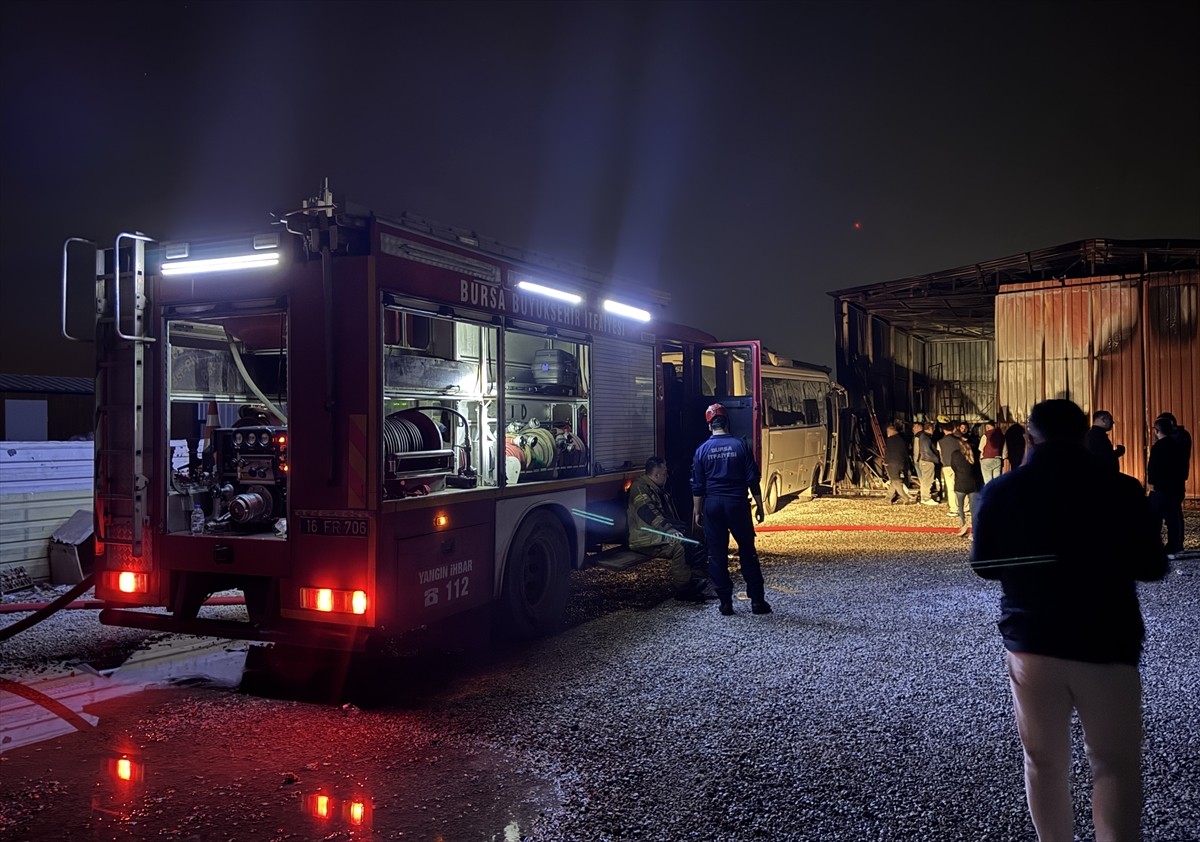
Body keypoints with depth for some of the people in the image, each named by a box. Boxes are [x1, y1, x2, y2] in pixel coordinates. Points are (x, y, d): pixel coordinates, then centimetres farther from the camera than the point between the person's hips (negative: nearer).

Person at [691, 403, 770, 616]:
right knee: (747, 552, 8)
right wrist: (759, 505, 5)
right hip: (737, 503, -1)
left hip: (712, 505, 1)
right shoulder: (740, 445, -4)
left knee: (717, 554, 7)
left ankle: (725, 602, 9)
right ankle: (757, 601, 10)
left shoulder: (702, 450, -1)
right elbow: (752, 479, -4)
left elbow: (697, 486, 1)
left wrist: (697, 510, 10)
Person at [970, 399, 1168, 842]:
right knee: (1116, 766, 9)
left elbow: (984, 565, 4)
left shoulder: (1000, 491, -5)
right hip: (1105, 644, -1)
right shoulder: (1120, 489, -9)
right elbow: (1152, 568, -2)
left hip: (1030, 641, 2)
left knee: (1044, 761, 14)